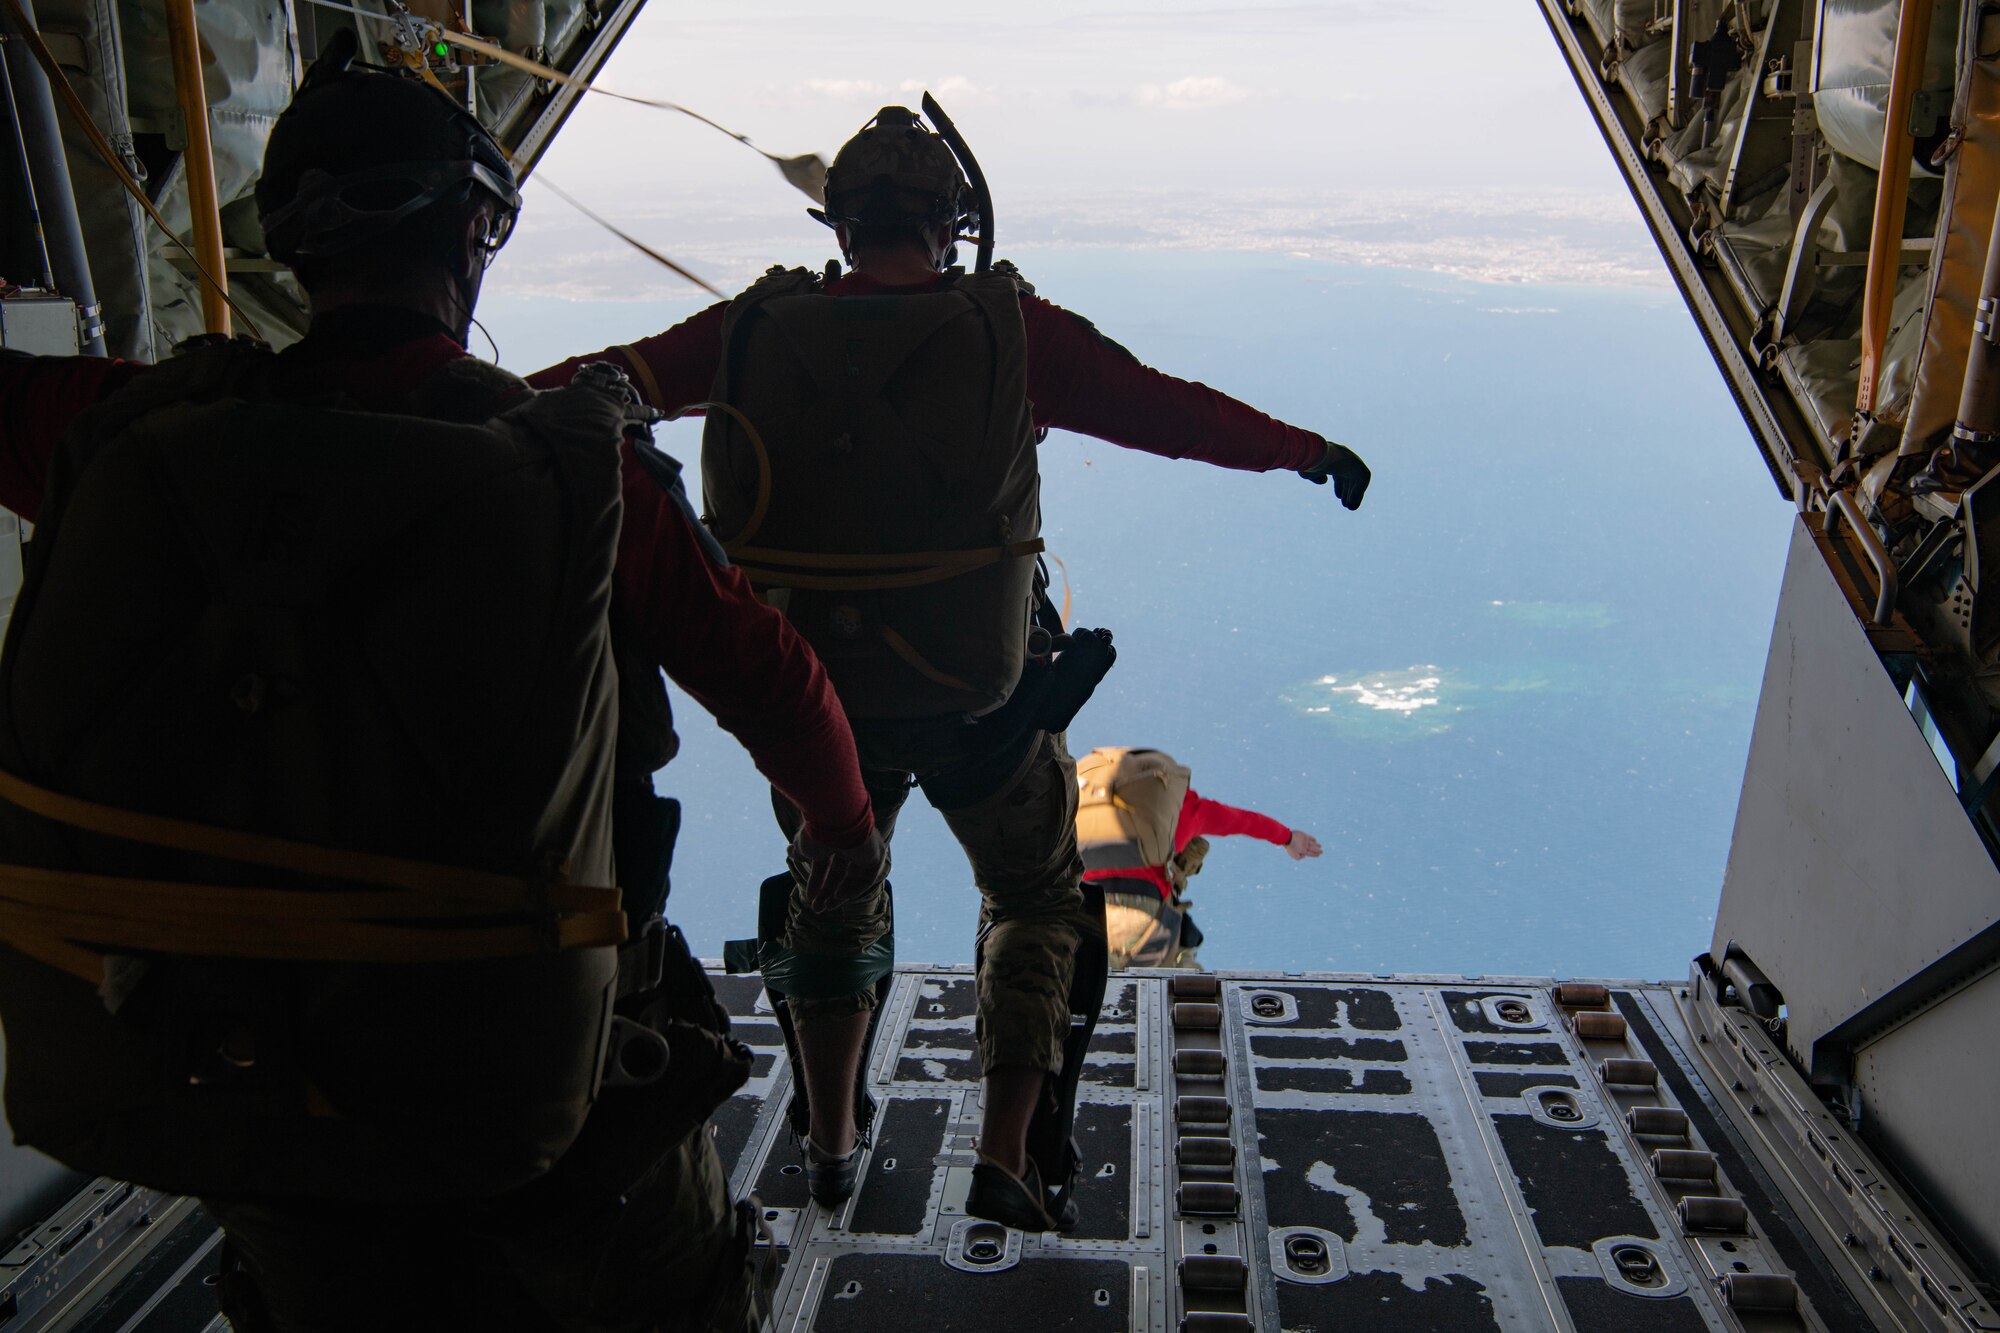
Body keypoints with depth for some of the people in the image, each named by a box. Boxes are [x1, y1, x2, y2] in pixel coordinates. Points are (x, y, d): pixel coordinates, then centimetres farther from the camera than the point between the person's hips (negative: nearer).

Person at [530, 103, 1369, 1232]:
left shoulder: (757, 330, -5)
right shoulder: (1010, 329, -11)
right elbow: (1170, 410, -5)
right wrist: (1309, 450, 10)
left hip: (812, 694, 3)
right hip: (979, 699, -2)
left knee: (830, 896, 26)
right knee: (1036, 900, 21)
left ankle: (830, 1143, 40)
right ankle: (1010, 1155, 17)